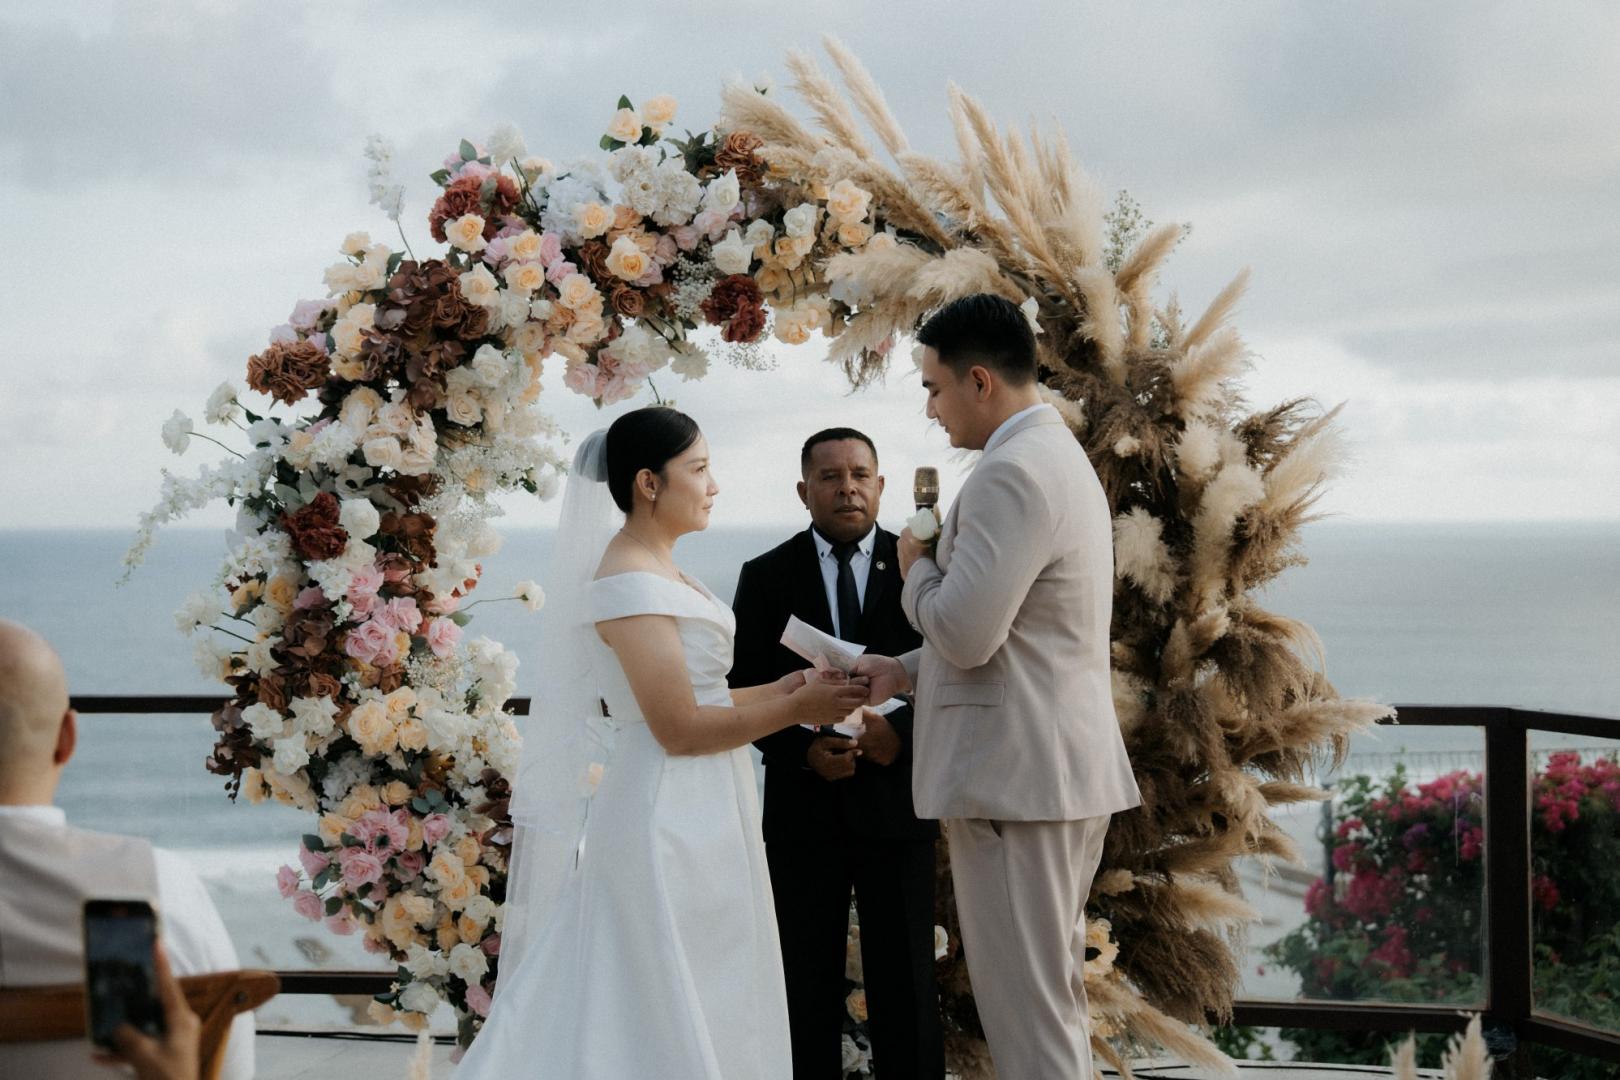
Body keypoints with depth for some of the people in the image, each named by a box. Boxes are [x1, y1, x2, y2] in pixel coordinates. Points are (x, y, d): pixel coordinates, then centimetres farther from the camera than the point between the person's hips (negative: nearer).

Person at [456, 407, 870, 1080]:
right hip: (669, 821, -10)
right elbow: (678, 728, -20)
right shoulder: (629, 581, -16)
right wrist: (797, 710, -12)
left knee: (689, 1015, 12)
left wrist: (780, 689, 5)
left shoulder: (658, 570, 13)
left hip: (694, 818, 10)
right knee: (670, 1025, -4)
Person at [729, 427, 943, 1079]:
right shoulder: (766, 577, 4)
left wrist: (905, 732, -17)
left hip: (896, 801, -1)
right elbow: (743, 692, 3)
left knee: (905, 984, 4)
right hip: (803, 808, 1)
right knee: (808, 987, 6)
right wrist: (803, 750, -14)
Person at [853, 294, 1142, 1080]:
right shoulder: (1059, 457, 17)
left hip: (1014, 778, -11)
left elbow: (963, 633, -23)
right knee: (1056, 1003, 16)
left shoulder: (1011, 472, -18)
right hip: (1064, 773, 11)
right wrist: (903, 671, 17)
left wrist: (917, 567, -3)